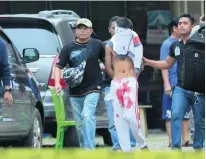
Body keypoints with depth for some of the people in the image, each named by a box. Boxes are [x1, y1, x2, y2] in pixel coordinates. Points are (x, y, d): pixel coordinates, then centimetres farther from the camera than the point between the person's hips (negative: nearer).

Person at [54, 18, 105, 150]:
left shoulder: (97, 45, -1)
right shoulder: (69, 48, 2)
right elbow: (59, 66, 1)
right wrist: (57, 83, -14)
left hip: (92, 88, -4)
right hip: (75, 91, 4)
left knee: (88, 116, -22)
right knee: (79, 123, 10)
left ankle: (90, 149, -25)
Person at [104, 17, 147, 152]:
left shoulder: (135, 44, 7)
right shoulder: (110, 46, 8)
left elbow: (139, 66, 13)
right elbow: (108, 67, 11)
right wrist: (118, 78, 13)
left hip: (131, 82, -2)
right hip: (116, 84, 2)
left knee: (131, 114, -16)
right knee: (119, 117, -2)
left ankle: (142, 143, 2)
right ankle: (126, 148, 2)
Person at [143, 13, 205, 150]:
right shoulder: (175, 46, 10)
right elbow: (167, 64, 24)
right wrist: (148, 62, 15)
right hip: (181, 88, 4)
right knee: (176, 115, -14)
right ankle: (176, 148, -14)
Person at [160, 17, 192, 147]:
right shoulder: (167, 44, -4)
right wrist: (167, 84, -17)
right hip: (173, 84, -6)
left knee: (185, 112, 7)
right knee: (170, 113, -2)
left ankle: (185, 140, 12)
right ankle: (172, 141, -1)